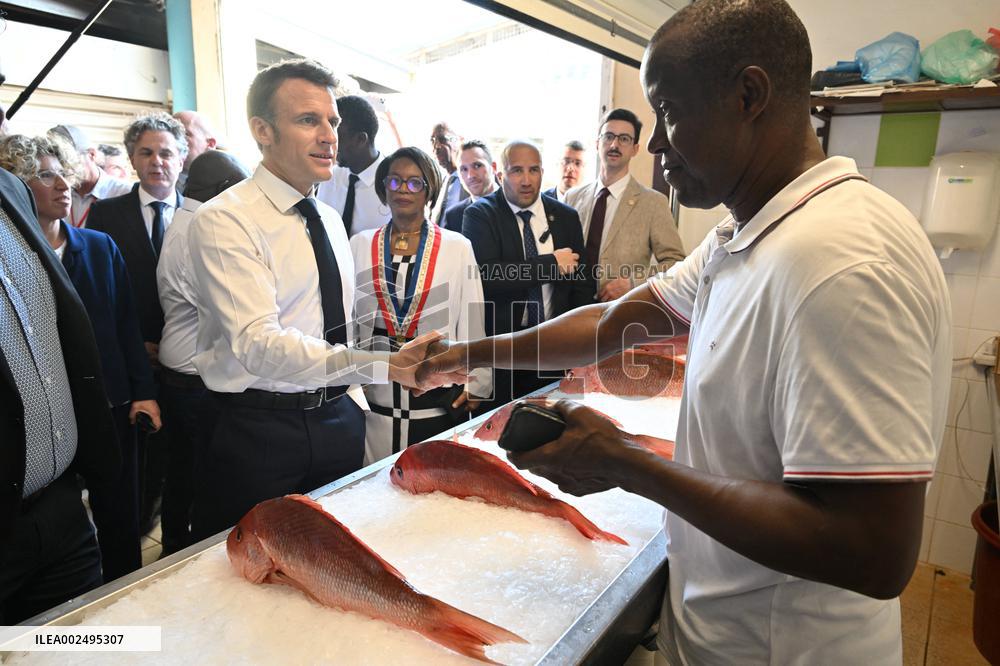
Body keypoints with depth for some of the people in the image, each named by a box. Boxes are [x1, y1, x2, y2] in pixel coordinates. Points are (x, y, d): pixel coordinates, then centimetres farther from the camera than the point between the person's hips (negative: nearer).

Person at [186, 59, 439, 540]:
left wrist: (354, 401, 10)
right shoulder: (223, 220, -15)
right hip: (258, 431, -6)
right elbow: (260, 345, -28)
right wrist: (384, 366, -38)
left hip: (337, 421, 7)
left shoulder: (330, 220, 9)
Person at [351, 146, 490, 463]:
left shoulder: (457, 247, 2)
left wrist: (474, 384, -2)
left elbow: (471, 321, 1)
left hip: (441, 399, -1)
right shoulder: (360, 245, 7)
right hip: (374, 398, 2)